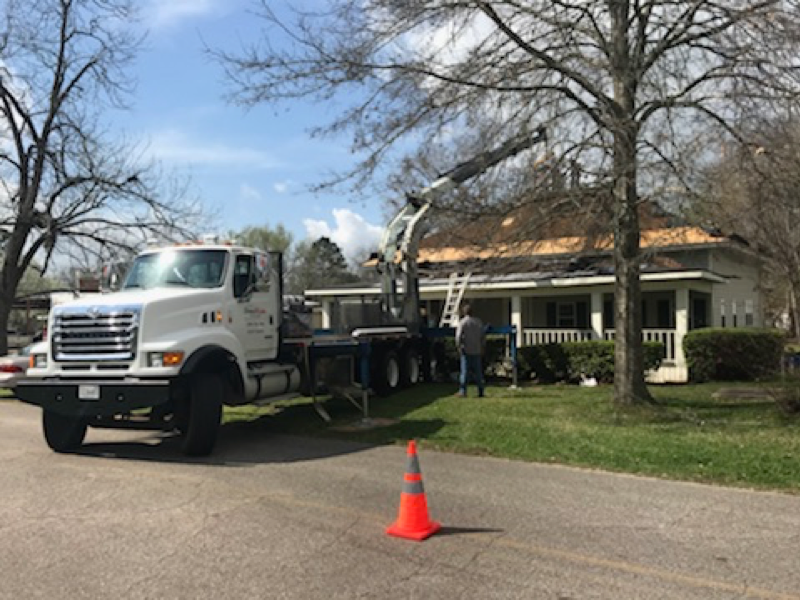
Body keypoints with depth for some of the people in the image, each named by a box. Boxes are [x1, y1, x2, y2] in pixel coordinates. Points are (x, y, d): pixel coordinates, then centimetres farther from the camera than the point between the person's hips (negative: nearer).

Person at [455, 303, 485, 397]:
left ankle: (462, 391, -3)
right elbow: (483, 336, 10)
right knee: (478, 371, 8)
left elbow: (458, 336, -14)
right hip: (477, 351, 4)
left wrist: (459, 347, -4)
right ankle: (480, 391, 9)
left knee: (465, 371, -1)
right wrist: (482, 347, 16)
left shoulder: (462, 322, -7)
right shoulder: (478, 322, 8)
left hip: (466, 351, -4)